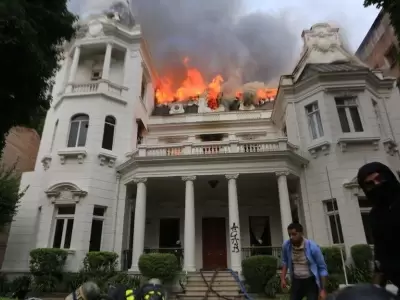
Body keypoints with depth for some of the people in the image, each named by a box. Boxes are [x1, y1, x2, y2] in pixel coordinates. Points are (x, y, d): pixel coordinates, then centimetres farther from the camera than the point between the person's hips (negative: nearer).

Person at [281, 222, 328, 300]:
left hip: (311, 281, -3)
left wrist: (323, 289, -10)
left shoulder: (312, 247, -21)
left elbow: (322, 268, -10)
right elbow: (285, 261, 9)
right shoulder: (286, 246, -13)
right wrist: (283, 278, 0)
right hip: (296, 281, 4)